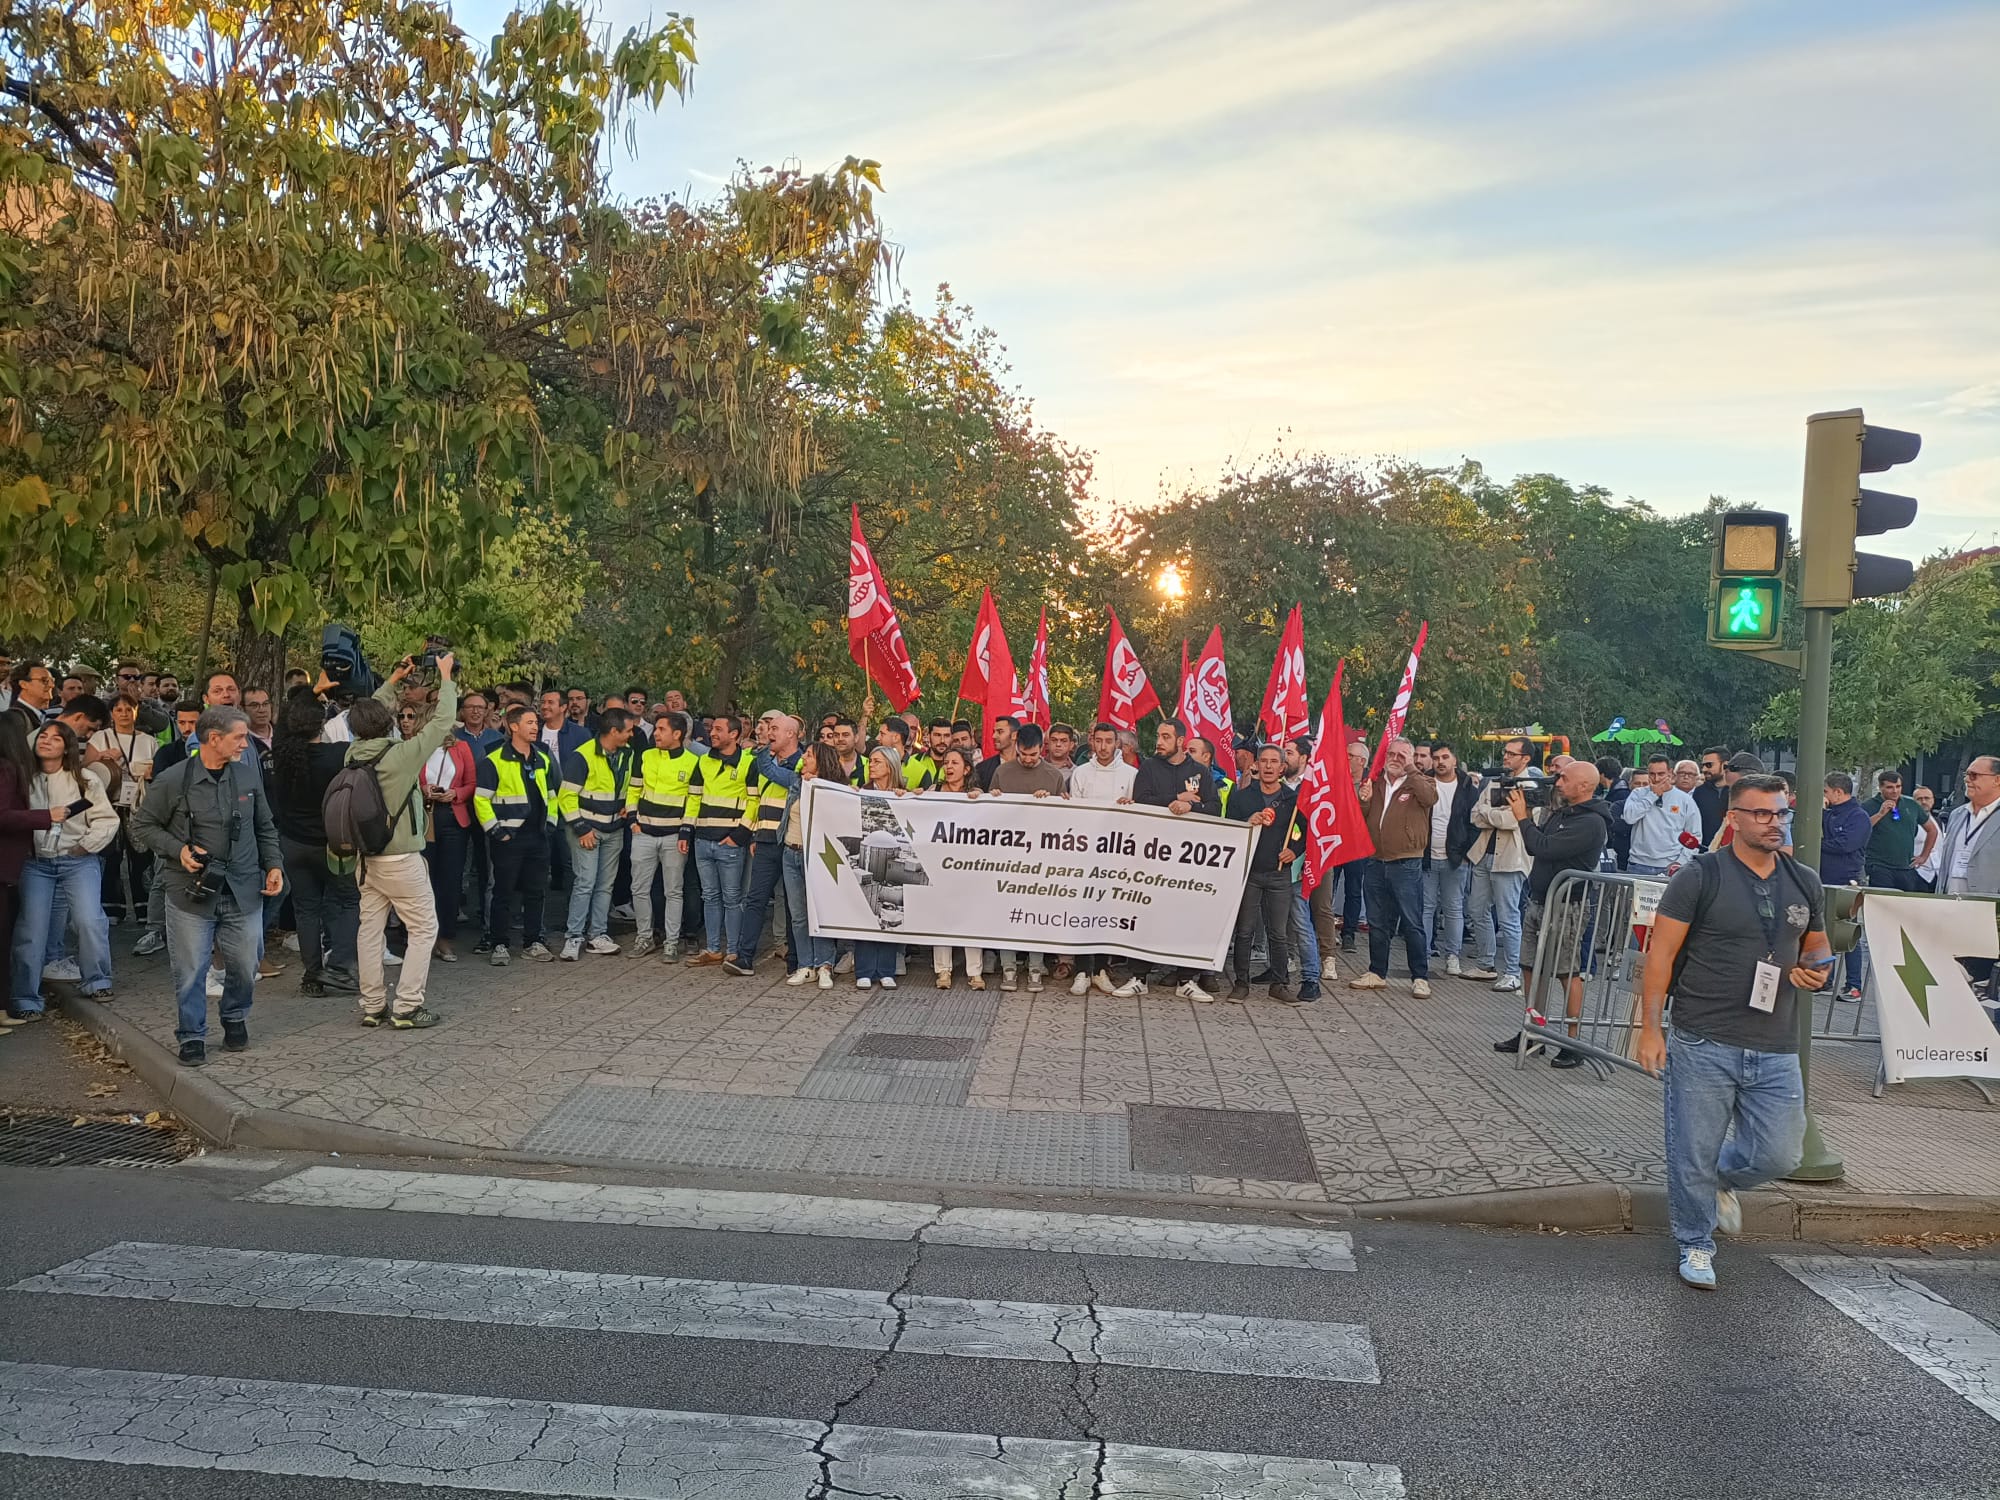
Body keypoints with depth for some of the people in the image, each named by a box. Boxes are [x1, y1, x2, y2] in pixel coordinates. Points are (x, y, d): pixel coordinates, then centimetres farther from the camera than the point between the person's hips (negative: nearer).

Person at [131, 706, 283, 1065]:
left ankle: (235, 1020, 32)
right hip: (190, 891, -3)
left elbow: (265, 829, 16)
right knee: (190, 970, 2)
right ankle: (192, 1036, 18)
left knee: (245, 965, 8)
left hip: (243, 891, 3)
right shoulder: (172, 780, -7)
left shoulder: (249, 775, 5)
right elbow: (144, 824, 3)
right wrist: (178, 849, -11)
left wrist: (274, 865, 6)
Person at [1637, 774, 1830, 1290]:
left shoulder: (1805, 884, 10)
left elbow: (1818, 947, 23)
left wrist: (1817, 970, -2)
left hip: (1775, 1050, 4)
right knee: (1694, 1155, 3)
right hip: (1703, 1045, -4)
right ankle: (1696, 1245, 25)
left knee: (1779, 1155, 4)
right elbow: (1661, 953, -6)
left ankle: (1722, 1180, 37)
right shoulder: (1700, 878, -6)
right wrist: (1650, 1026, -11)